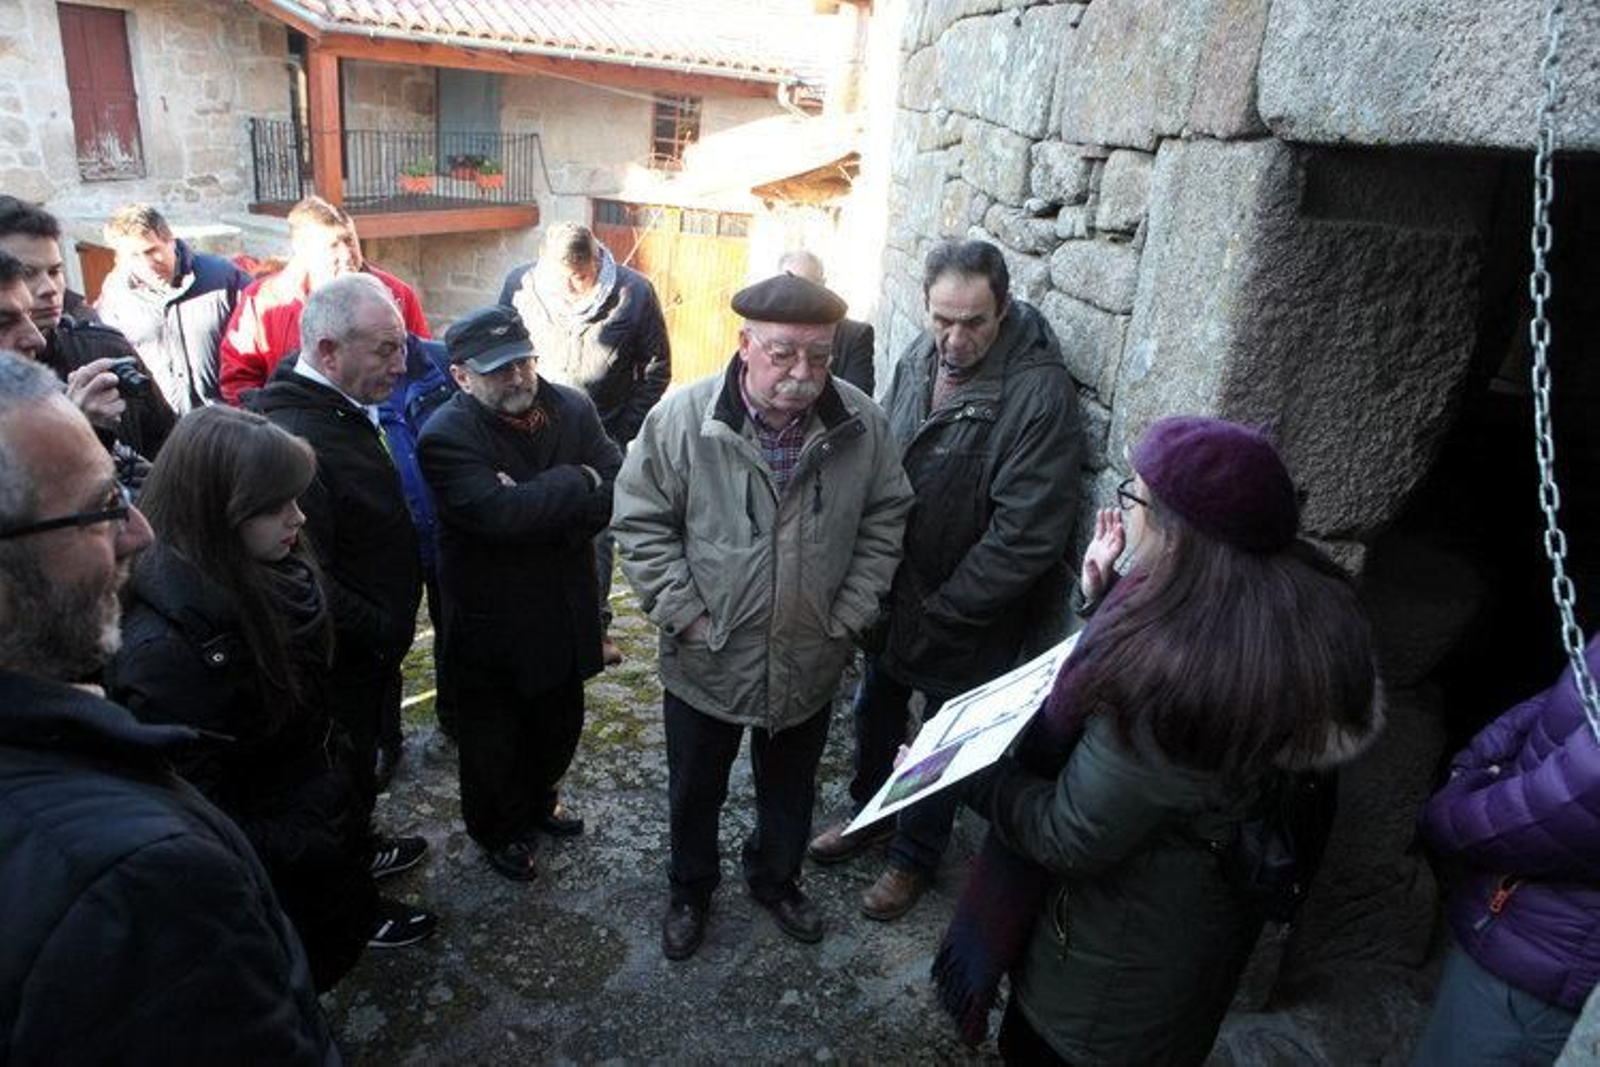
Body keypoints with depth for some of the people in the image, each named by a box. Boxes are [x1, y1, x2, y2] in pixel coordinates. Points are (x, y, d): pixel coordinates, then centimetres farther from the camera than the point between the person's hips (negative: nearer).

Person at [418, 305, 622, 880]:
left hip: (565, 612, 5)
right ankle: (501, 832, 44)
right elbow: (501, 512, -34)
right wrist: (579, 481, -22)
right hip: (490, 623, -5)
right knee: (491, 741, 17)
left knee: (559, 724, 25)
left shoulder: (573, 408, -5)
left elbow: (615, 489, -12)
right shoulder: (446, 437, -20)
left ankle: (539, 799, 54)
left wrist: (538, 508, -25)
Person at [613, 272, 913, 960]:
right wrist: (685, 614, -15)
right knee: (695, 791, 22)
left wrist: (851, 612, -5)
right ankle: (690, 891, 50)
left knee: (791, 789, 25)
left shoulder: (862, 424, -12)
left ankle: (776, 881, 54)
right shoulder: (682, 418, -19)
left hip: (811, 663, 2)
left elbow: (885, 518, 0)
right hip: (706, 661, -1)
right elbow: (639, 521, -11)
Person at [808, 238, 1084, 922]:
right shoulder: (921, 355, -5)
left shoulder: (1040, 393, -26)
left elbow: (1024, 537, -25)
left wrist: (940, 615, -19)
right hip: (892, 592, 6)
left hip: (966, 621, -6)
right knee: (874, 710, 25)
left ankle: (916, 855, 41)